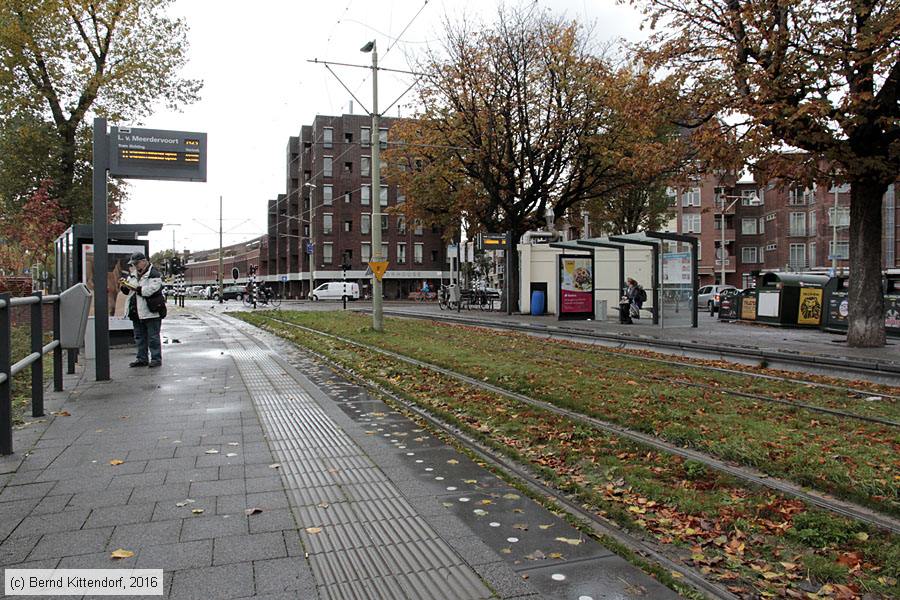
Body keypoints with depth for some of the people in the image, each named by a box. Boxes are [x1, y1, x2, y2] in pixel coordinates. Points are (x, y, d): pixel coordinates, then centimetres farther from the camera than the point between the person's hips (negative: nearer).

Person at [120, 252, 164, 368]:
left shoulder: (154, 274, -9)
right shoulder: (133, 275, 16)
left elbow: (150, 290, -21)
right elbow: (127, 291, 20)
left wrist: (134, 287, -20)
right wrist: (124, 286, -2)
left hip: (151, 312, -8)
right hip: (137, 313, 8)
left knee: (153, 337, -2)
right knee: (139, 337, 13)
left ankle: (156, 358, 4)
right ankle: (142, 358, 21)